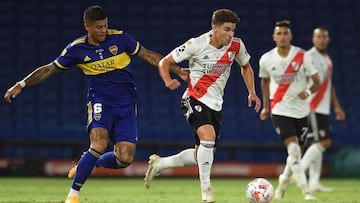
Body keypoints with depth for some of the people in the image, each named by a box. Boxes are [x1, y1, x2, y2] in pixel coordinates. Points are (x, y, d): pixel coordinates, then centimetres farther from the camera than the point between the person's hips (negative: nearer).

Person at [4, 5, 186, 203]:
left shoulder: (120, 38, -5)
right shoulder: (77, 49, -4)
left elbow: (149, 56, 5)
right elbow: (50, 69, 4)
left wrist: (177, 70, 2)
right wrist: (21, 84, -3)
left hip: (126, 104, 2)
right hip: (100, 101, -2)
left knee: (125, 158, -10)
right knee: (99, 144, -27)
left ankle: (85, 165, 20)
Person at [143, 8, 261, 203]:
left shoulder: (236, 45, -3)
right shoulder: (196, 44, -15)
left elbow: (246, 67, 18)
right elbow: (164, 62, -8)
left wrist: (252, 92, 6)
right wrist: (168, 81, -28)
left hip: (215, 104, 6)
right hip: (195, 99, -6)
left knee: (203, 155, 7)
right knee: (208, 137, -30)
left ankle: (159, 163, 29)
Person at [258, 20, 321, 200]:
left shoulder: (302, 56, -8)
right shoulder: (266, 59, -3)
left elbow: (317, 82, -3)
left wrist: (308, 92, -23)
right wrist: (265, 107, 13)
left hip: (301, 110, 1)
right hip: (280, 110, -1)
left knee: (294, 151, 10)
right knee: (294, 149, -16)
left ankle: (284, 180, 37)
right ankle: (305, 191, -16)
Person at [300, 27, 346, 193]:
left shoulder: (328, 59, 19)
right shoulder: (308, 57, -9)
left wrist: (336, 106, 25)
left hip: (323, 109, 9)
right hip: (311, 108, -9)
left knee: (317, 144, 7)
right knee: (323, 142, -15)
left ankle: (314, 182, 8)